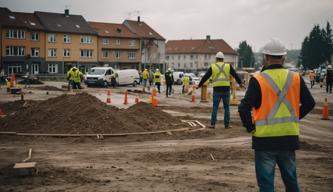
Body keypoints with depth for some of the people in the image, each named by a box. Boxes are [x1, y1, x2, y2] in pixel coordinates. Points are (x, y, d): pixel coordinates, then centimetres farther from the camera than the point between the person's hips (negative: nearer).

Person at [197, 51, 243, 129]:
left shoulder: (212, 66, 5)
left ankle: (212, 124, -1)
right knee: (226, 107, 9)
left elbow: (205, 77, 6)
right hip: (226, 89, 1)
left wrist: (199, 85, 14)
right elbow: (235, 75, 8)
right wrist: (240, 83, 19)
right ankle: (226, 124, 9)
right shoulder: (228, 66, 7)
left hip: (217, 89, -1)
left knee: (215, 107, 4)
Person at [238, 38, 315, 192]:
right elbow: (309, 103, 6)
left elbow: (244, 108, -19)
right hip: (289, 137, 4)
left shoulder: (258, 80, -12)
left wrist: (250, 127, -4)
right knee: (291, 179, 20)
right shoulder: (295, 78, 0)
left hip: (265, 139, -4)